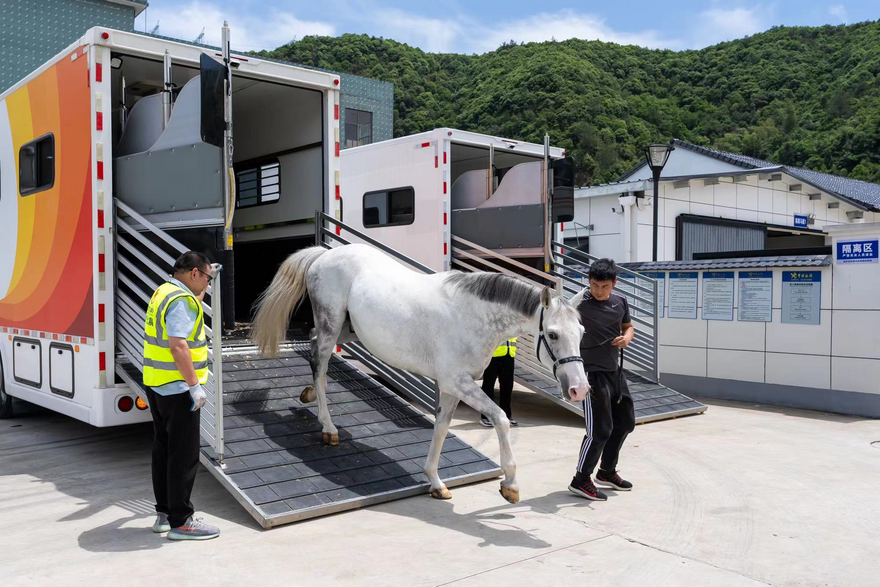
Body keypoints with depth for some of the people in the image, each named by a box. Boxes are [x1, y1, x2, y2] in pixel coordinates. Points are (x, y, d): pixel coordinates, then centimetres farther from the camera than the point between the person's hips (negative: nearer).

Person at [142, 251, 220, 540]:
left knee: (163, 450, 17)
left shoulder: (164, 292, 13)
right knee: (184, 455, -3)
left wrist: (207, 283, 36)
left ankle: (164, 513, 27)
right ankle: (180, 521, 4)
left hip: (156, 386, 11)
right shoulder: (181, 300, -18)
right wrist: (195, 386, -24)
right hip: (177, 389, -11)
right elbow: (178, 345, -26)